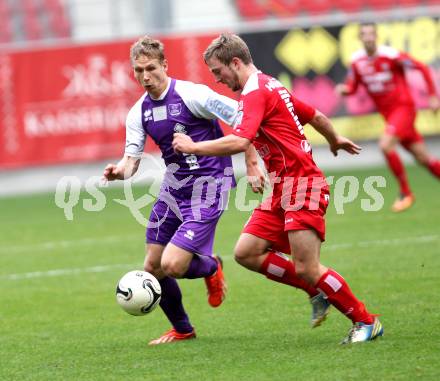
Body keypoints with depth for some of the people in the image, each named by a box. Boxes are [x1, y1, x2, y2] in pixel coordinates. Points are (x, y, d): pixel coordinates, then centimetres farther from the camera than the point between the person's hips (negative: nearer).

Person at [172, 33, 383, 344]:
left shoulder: (255, 92, -14)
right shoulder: (270, 86, 17)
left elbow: (239, 141, -29)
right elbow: (316, 116, 27)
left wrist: (192, 147, -17)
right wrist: (335, 140, 47)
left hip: (302, 187, -10)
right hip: (282, 190, 10)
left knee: (306, 268, -11)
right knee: (247, 253, 2)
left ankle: (366, 322, 3)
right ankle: (317, 290, 13)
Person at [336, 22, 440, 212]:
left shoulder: (391, 55, -17)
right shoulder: (357, 61, 0)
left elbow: (422, 68, -9)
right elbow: (352, 87, 11)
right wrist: (344, 89, -13)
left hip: (403, 107, -5)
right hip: (387, 113, 5)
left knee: (385, 145, -24)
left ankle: (406, 193, -10)